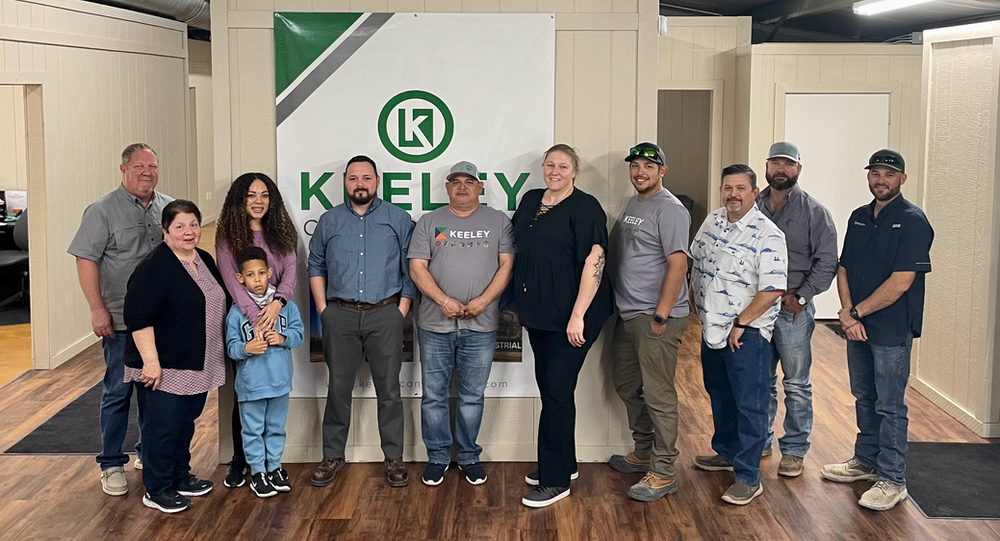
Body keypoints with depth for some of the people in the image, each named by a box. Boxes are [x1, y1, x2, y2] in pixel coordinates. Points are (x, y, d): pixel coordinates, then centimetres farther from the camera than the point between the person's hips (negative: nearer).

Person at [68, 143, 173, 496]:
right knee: (118, 391, 2)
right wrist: (97, 309, -15)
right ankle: (111, 464, 13)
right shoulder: (103, 210, -6)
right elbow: (86, 260, -9)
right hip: (122, 321, -5)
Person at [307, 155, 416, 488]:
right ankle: (333, 457, 17)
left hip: (385, 315, -1)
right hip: (340, 315, 2)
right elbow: (315, 266, 15)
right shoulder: (329, 221, 11)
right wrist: (323, 309, 6)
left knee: (389, 390, 2)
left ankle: (394, 459, 11)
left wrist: (402, 310, -3)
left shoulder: (398, 219, 4)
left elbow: (411, 268, 4)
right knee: (338, 388, 6)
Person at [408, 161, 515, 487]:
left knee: (472, 397, 8)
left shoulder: (498, 222, 6)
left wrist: (483, 301, -13)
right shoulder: (430, 222, 6)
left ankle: (469, 457, 21)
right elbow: (417, 268, -1)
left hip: (481, 326, 0)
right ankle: (437, 457, 19)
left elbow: (506, 266, 1)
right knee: (433, 396, 6)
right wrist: (444, 301, -13)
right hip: (435, 325, 0)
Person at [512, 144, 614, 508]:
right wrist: (521, 305, 20)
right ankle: (565, 464, 29)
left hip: (569, 317, -8)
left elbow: (594, 261, -19)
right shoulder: (530, 201, 11)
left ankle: (555, 481, 2)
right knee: (548, 387, 14)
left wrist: (578, 315, -23)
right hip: (538, 312, 8)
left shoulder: (585, 208, -12)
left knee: (557, 391, -6)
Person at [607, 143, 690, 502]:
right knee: (627, 386, 18)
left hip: (655, 316, -10)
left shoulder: (670, 209, -12)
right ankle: (644, 453, 33)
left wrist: (661, 315, -21)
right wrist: (620, 305, 17)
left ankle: (663, 473, 1)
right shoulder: (632, 205, 15)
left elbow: (678, 264, -19)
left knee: (658, 395, -6)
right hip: (627, 314, 10)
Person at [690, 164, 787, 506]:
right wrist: (695, 300, 12)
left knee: (749, 404, -2)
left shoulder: (767, 235, -17)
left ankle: (748, 478, 4)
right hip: (712, 328, 8)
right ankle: (726, 452, 40)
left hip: (746, 333, -8)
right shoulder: (712, 222, 6)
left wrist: (740, 324, -19)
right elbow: (694, 263, 20)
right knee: (719, 395, 21)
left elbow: (772, 290, -22)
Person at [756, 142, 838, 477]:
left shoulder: (814, 212, -2)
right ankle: (760, 441, 25)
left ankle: (794, 450, 13)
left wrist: (800, 296, -14)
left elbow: (827, 263, -6)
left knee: (796, 384, 3)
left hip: (794, 309, -3)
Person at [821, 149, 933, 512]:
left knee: (889, 406, 0)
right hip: (857, 326, 7)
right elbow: (844, 269, 8)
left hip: (892, 329, -7)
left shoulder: (912, 221, -12)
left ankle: (892, 480, 8)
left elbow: (901, 282, -19)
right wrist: (848, 314, -8)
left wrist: (856, 312, -13)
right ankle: (866, 461, 32)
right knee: (864, 398, 17)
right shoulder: (859, 217, 10)